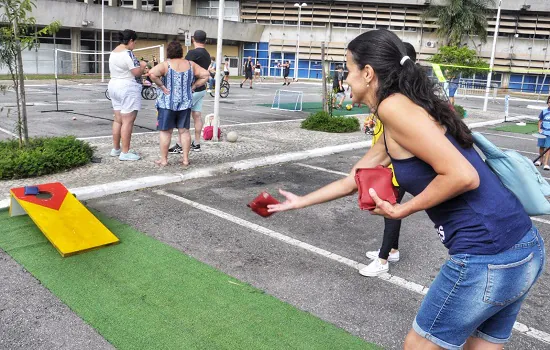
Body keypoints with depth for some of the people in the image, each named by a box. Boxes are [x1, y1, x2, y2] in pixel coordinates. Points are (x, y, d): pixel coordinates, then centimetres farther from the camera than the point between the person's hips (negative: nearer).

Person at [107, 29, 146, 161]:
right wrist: (143, 65, 1)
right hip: (128, 89, -10)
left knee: (118, 120, 14)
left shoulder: (113, 53, 12)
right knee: (128, 121, -6)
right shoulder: (128, 53, -16)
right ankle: (125, 153, -4)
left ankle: (116, 149, 21)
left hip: (114, 86, 10)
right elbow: (137, 73, -19)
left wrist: (137, 65, 21)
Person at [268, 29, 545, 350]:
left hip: (487, 257, -9)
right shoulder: (391, 130, 15)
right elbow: (354, 180, 26)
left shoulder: (393, 105, -14)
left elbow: (464, 176, -20)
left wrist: (403, 211, -8)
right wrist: (300, 201, 34)